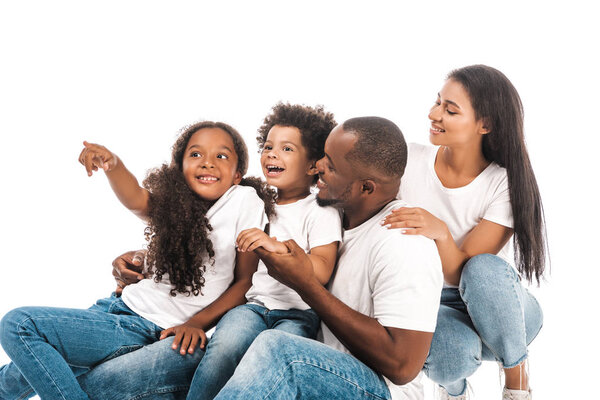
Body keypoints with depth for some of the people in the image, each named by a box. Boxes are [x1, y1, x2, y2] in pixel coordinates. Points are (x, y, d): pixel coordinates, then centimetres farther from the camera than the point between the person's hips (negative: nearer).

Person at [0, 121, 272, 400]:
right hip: (123, 305, 5)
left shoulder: (244, 199, -7)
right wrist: (112, 163, -36)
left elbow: (247, 280, -6)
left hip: (153, 332, -5)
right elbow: (135, 200, -15)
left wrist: (197, 324, -16)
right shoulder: (174, 200, 6)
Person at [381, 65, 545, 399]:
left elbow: (461, 273, -21)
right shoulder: (409, 160, -10)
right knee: (452, 352, -35)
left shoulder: (505, 184, -17)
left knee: (484, 270, -36)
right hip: (431, 302, 1)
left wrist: (440, 231, -40)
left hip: (494, 307, -1)